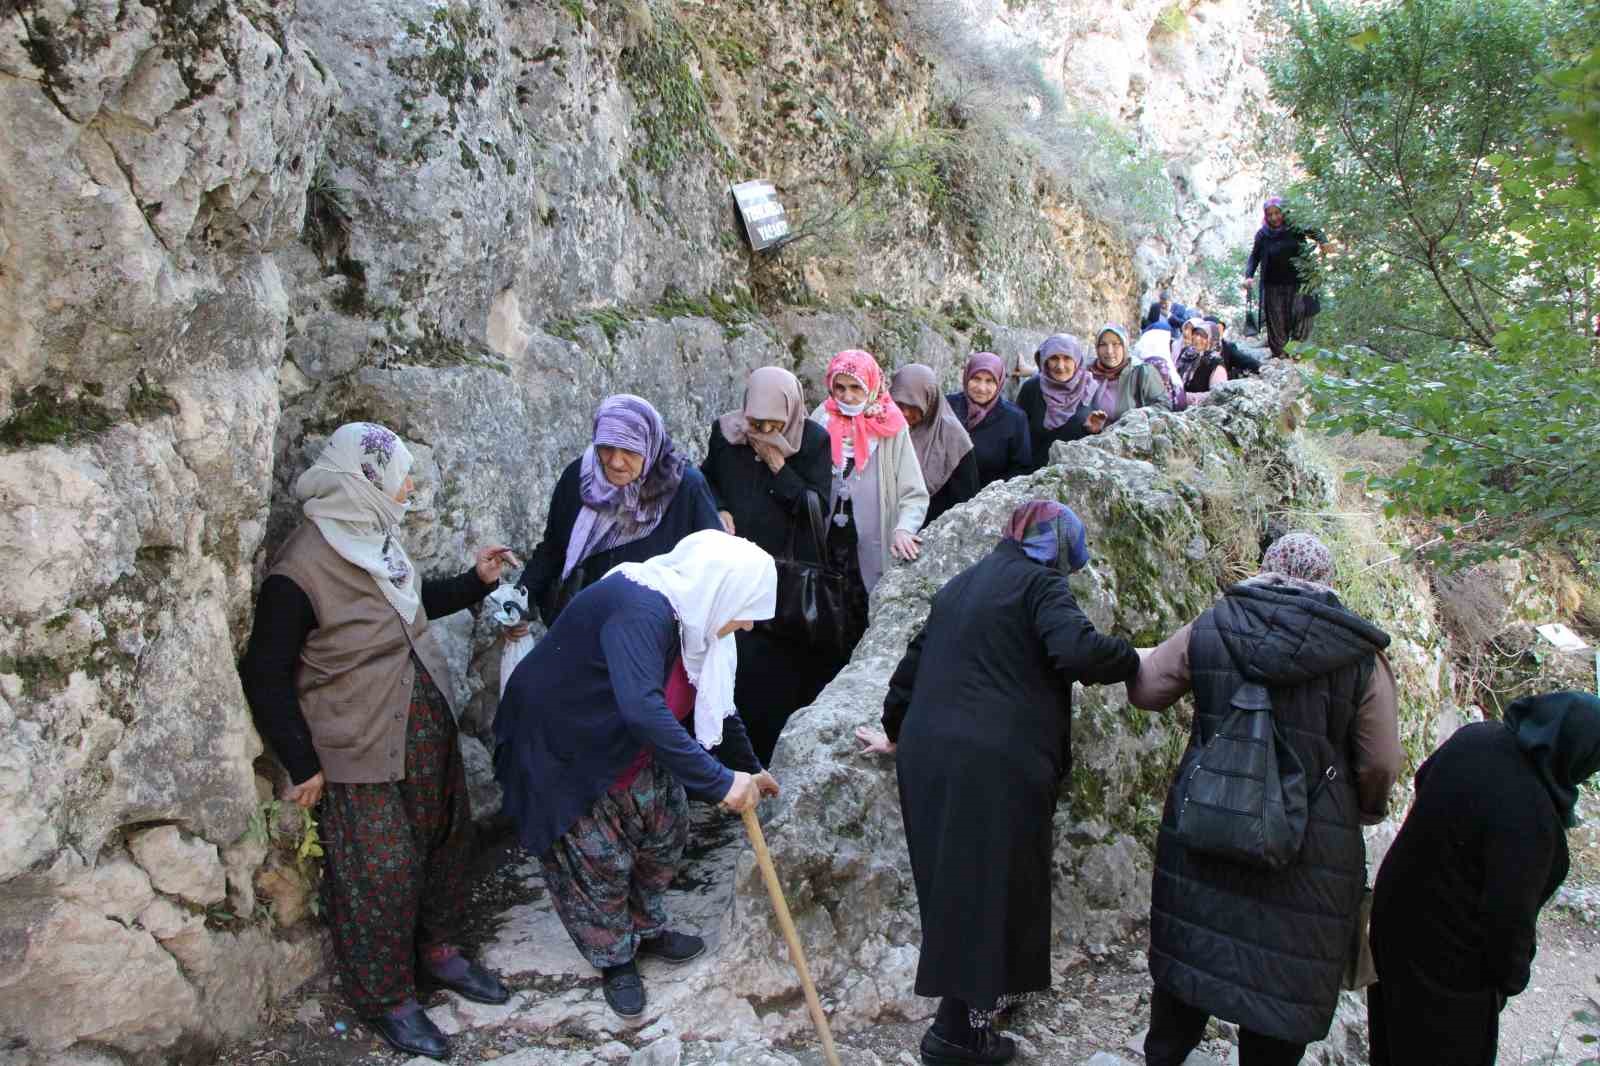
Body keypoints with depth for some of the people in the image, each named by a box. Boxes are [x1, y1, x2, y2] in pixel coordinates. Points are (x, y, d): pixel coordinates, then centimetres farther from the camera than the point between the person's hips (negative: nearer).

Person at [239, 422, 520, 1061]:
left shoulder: (374, 538, 0)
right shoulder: (299, 575, -23)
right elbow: (266, 677, -14)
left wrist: (473, 582, 10)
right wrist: (303, 765, -11)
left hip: (426, 727, 8)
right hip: (362, 749, -7)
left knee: (446, 840, 18)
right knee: (381, 872, 4)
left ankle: (437, 950, 40)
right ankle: (386, 998, 25)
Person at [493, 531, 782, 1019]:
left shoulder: (693, 618, -6)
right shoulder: (639, 612, -36)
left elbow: (715, 704, 10)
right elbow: (644, 712, -48)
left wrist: (749, 768, 20)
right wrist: (719, 782, -43)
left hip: (632, 749, 9)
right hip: (562, 751, -8)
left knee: (666, 831, 14)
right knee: (600, 859, 3)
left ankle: (647, 928, 38)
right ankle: (615, 959, 27)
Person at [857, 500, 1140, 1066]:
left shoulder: (961, 585, 23)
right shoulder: (1040, 581, 0)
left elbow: (914, 661, 27)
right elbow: (1077, 651, -17)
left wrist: (897, 733, 38)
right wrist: (1135, 660, 0)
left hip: (928, 756, 7)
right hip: (993, 763, -7)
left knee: (955, 884, 15)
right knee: (988, 887, 3)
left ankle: (980, 994, 27)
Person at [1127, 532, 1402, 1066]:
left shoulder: (1209, 629, -3)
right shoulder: (1361, 657, -8)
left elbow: (1145, 689, 8)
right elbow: (1381, 766, -4)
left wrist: (1139, 659, 31)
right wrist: (1366, 810, 17)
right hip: (1309, 852, -3)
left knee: (1191, 943, 19)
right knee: (1287, 971, 12)